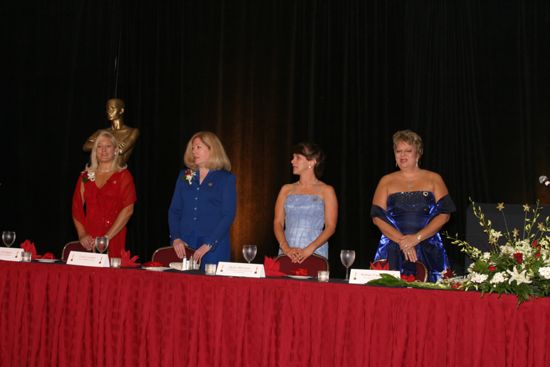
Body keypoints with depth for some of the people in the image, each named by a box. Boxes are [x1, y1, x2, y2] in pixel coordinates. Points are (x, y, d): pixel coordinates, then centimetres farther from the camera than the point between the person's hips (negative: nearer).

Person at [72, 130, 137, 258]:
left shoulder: (123, 175, 2)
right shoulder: (86, 176, 13)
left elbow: (128, 210, -7)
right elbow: (77, 207, 9)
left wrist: (106, 237, -12)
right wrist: (82, 234, -6)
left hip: (113, 240, -3)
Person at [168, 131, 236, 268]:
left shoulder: (226, 178, 1)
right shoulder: (184, 175, 14)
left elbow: (228, 216, -6)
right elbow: (174, 210, 11)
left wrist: (208, 245, -15)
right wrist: (176, 238, -5)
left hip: (214, 247, -3)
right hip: (184, 246, 3)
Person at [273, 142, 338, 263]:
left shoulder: (326, 191, 5)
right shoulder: (286, 190, 14)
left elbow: (330, 227, -2)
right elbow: (278, 222, 7)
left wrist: (309, 249, -15)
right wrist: (285, 247, -10)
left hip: (315, 254, -3)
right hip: (287, 254, 3)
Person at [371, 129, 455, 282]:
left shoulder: (433, 179, 9)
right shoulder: (386, 182, 12)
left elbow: (444, 214, 0)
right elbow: (377, 217, 3)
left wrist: (417, 237, -12)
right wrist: (402, 240, -11)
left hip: (429, 253, -1)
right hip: (393, 254, 1)